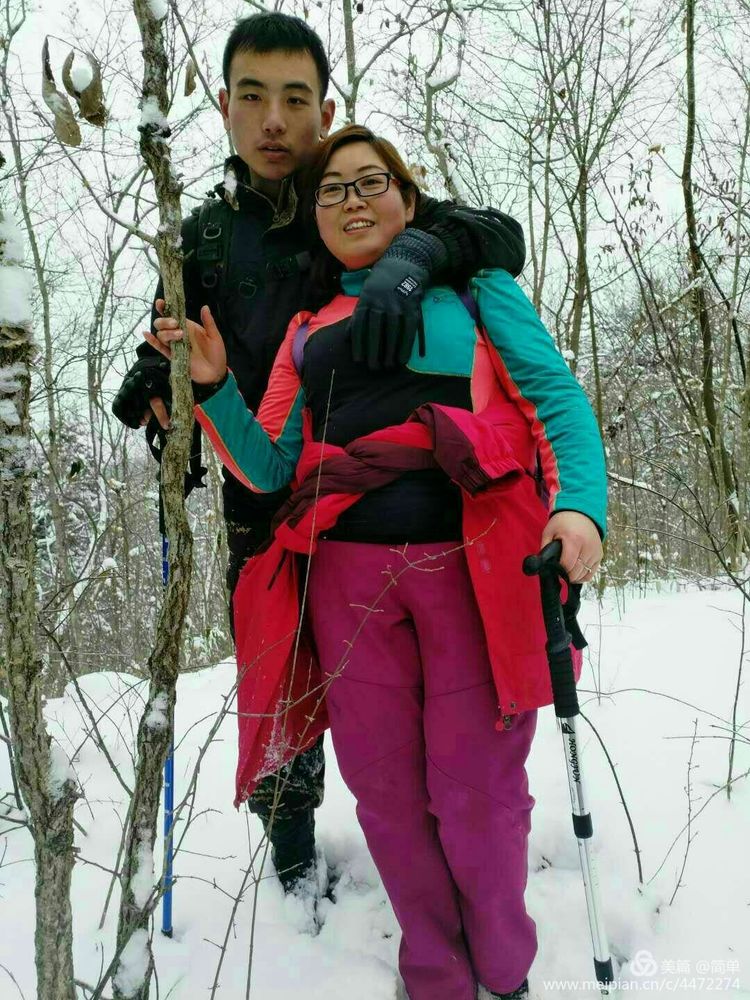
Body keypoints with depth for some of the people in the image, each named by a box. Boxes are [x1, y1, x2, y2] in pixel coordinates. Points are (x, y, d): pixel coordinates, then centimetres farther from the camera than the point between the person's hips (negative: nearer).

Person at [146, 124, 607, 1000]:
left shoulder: (468, 280, 13)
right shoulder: (306, 330, 21)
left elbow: (554, 394, 1)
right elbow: (268, 469, 14)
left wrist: (579, 502, -17)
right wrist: (212, 387, -1)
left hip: (472, 561, -3)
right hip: (349, 574, 4)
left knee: (475, 789, 1)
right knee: (385, 788, 8)